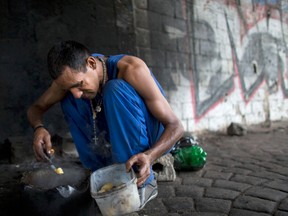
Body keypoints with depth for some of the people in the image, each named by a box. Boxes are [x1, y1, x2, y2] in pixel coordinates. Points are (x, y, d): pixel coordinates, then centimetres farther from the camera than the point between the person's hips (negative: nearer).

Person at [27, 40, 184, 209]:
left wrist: (149, 156, -44)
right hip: (119, 143, 5)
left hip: (152, 144, -5)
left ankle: (144, 181, -21)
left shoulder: (131, 69, -28)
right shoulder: (71, 75, -13)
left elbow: (176, 126, -26)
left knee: (115, 89, -30)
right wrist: (39, 128, -25)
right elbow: (36, 107, -1)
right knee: (67, 100, -10)